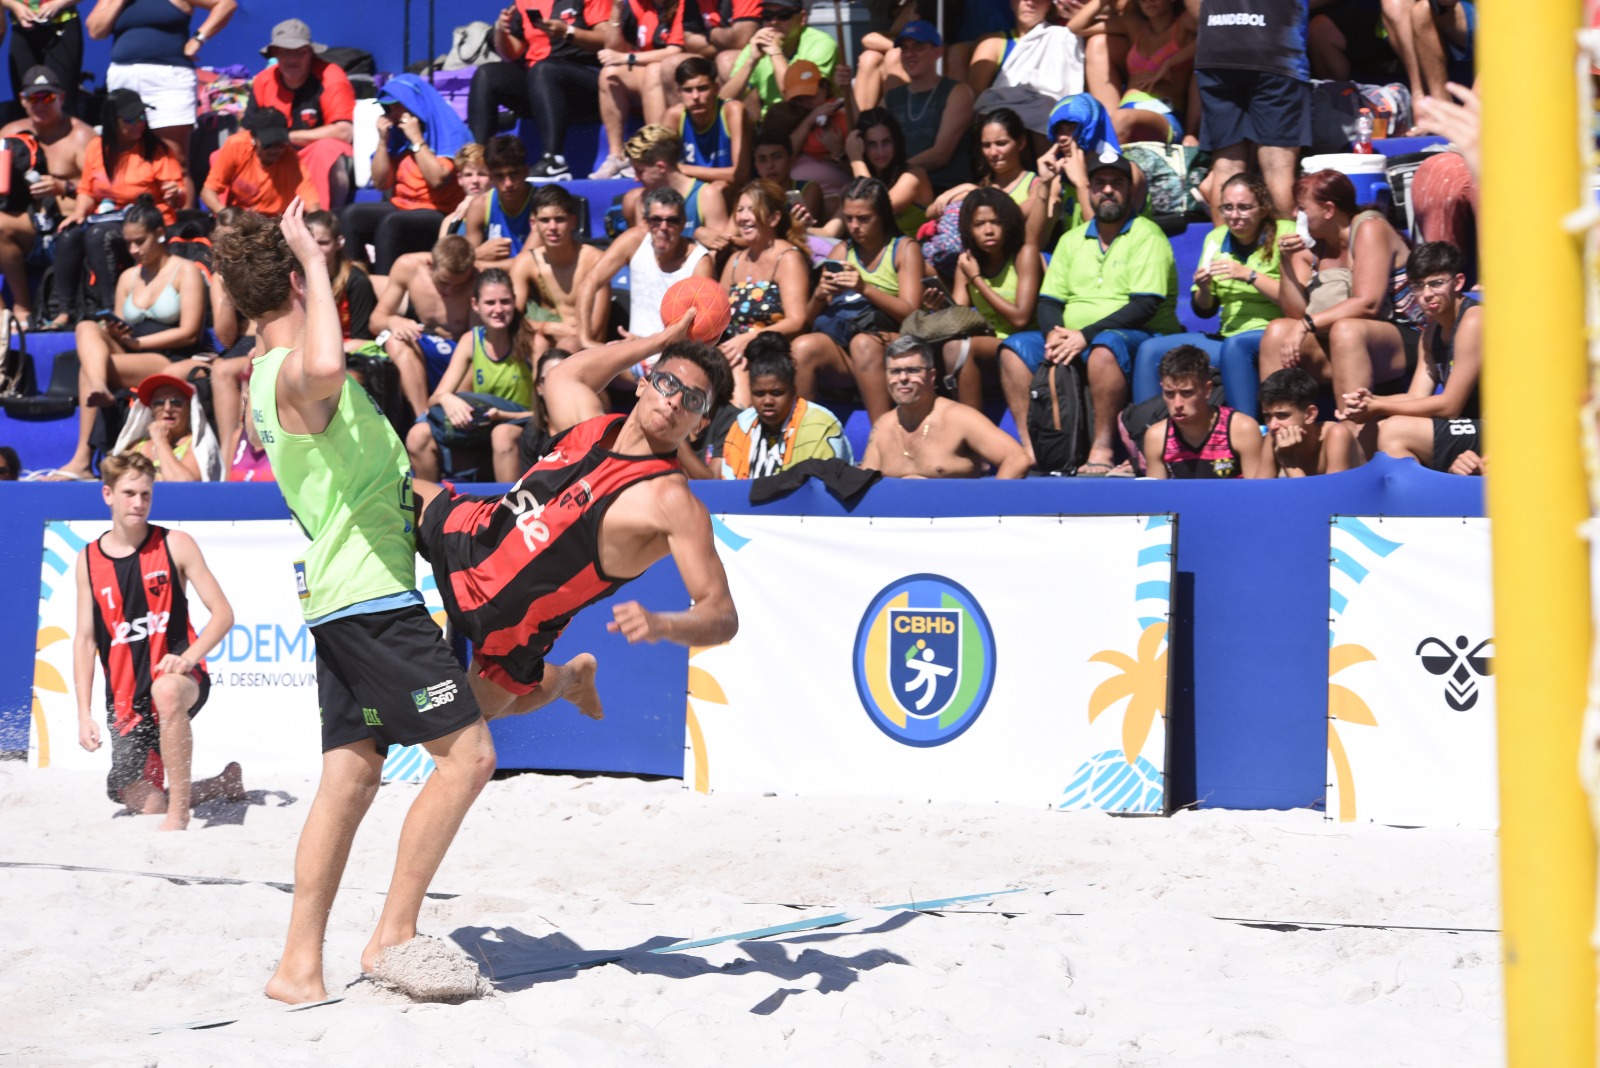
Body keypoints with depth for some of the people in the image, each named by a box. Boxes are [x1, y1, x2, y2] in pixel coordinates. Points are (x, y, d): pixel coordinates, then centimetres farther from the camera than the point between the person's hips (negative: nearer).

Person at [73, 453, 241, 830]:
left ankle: (179, 813, -32)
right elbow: (85, 639, 7)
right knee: (146, 806, 1)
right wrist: (84, 713, -1)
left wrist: (189, 657, -23)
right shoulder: (89, 559, 4)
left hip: (179, 676, -4)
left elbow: (223, 613, -5)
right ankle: (226, 783, 32)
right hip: (126, 698, 4)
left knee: (166, 691, -41)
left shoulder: (175, 545, -2)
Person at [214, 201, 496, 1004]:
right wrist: (315, 262, -31)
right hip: (372, 596, -10)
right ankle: (393, 933, -5)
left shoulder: (267, 377, 16)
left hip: (342, 599, 10)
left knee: (351, 777, 9)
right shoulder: (295, 371, -16)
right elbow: (326, 369, -43)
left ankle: (299, 965, 10)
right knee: (467, 753, -8)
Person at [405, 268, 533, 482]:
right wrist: (446, 400, -29)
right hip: (480, 425, 4)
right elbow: (434, 400, -4)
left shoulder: (530, 341, -10)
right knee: (418, 436, -18)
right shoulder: (471, 341, 1)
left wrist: (501, 415, -29)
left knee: (503, 434, -38)